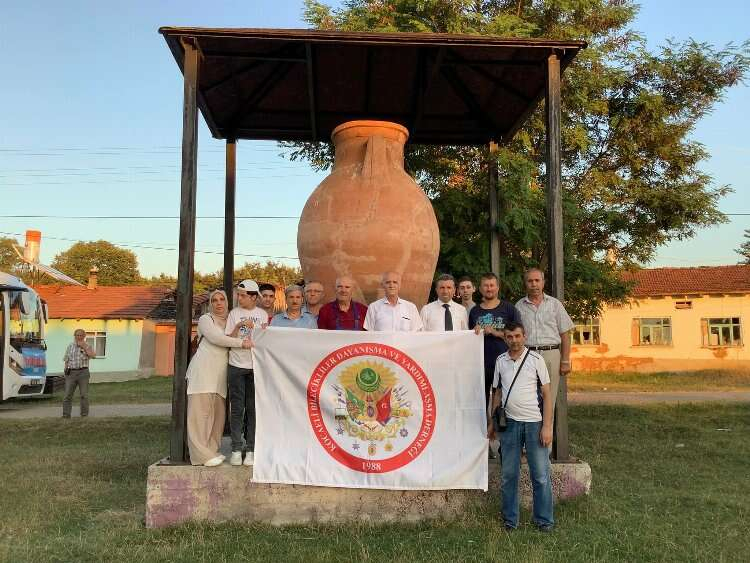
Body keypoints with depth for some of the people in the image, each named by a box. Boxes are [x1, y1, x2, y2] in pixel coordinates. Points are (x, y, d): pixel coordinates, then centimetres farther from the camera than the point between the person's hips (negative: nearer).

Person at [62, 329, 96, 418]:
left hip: (83, 372, -2)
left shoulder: (87, 346, 4)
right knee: (68, 394, -1)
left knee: (84, 395, 0)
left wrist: (84, 346, -13)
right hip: (71, 372, 2)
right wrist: (66, 370, 8)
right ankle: (66, 414, 4)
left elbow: (93, 355, -15)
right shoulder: (70, 346, 12)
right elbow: (66, 360, 16)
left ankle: (84, 414, 8)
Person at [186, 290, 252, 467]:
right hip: (203, 371, -6)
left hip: (220, 374, 6)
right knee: (201, 411, -8)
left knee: (218, 413, 2)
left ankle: (211, 451, 10)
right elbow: (215, 337, -11)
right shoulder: (205, 319, 5)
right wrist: (240, 342, -14)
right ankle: (201, 455, -7)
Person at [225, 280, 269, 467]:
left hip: (256, 366, 0)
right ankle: (236, 449, 8)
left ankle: (251, 449, 9)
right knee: (237, 408, 2)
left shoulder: (263, 314, 6)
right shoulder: (234, 313, 6)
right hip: (236, 365, 0)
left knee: (253, 409, 2)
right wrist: (239, 326, -14)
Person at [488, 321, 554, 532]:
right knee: (508, 474, 9)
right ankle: (510, 519, 21)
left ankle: (544, 520, 16)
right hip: (509, 422, 3)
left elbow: (547, 394, -3)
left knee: (541, 474, 2)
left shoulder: (536, 359, -3)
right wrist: (492, 422, 13)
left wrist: (547, 426, -8)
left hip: (534, 422, -3)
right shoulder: (500, 361, 6)